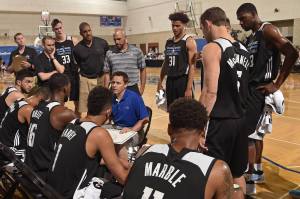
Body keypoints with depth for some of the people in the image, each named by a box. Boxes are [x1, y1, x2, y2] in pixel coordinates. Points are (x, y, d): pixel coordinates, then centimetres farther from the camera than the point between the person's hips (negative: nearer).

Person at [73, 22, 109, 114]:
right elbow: (79, 64, 12)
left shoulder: (102, 43, -5)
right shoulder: (77, 48, -3)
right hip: (85, 80, 0)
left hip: (101, 78, 0)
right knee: (84, 106, 4)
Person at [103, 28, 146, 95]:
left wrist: (142, 88, 2)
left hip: (133, 88, -1)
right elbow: (107, 73, 5)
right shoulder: (109, 53, 2)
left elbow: (142, 70, 4)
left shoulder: (137, 51, -1)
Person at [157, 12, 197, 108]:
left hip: (183, 81, -6)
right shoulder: (168, 42, 12)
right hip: (170, 81, 7)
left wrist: (189, 88, -20)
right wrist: (160, 82, 14)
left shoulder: (189, 41, -8)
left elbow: (192, 66, -14)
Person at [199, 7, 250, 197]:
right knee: (237, 174, 19)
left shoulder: (213, 48, -13)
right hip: (240, 120, 8)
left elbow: (211, 92, -21)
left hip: (219, 122, -8)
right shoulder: (243, 49, 10)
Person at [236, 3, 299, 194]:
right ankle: (258, 170, 34)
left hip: (260, 90, -10)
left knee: (246, 133, -7)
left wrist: (277, 84, -20)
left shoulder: (268, 30, -12)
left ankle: (250, 181, 6)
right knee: (254, 130, 18)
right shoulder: (251, 38, 15)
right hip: (251, 88, 10)